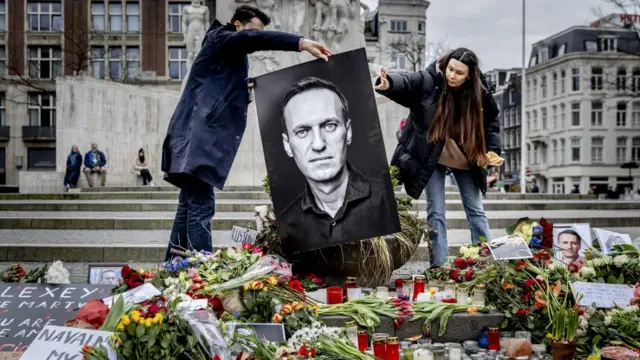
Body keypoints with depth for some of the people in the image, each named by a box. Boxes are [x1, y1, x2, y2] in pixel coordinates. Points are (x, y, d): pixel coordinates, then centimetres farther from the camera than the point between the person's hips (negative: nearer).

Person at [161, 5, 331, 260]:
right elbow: (251, 39, -21)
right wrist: (301, 42, -30)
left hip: (198, 139, 10)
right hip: (197, 139, -10)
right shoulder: (220, 38, 1)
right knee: (200, 208, -13)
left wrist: (246, 93, 4)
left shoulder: (234, 58, 28)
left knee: (189, 207, 10)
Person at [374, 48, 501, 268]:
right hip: (432, 158, -2)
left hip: (465, 159, 2)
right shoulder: (429, 82, -17)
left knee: (475, 210, 9)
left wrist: (492, 149, -6)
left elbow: (492, 122, 6)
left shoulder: (480, 95, -10)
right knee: (436, 212, 0)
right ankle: (439, 265, 6)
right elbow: (406, 81, -37)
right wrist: (388, 84, -59)